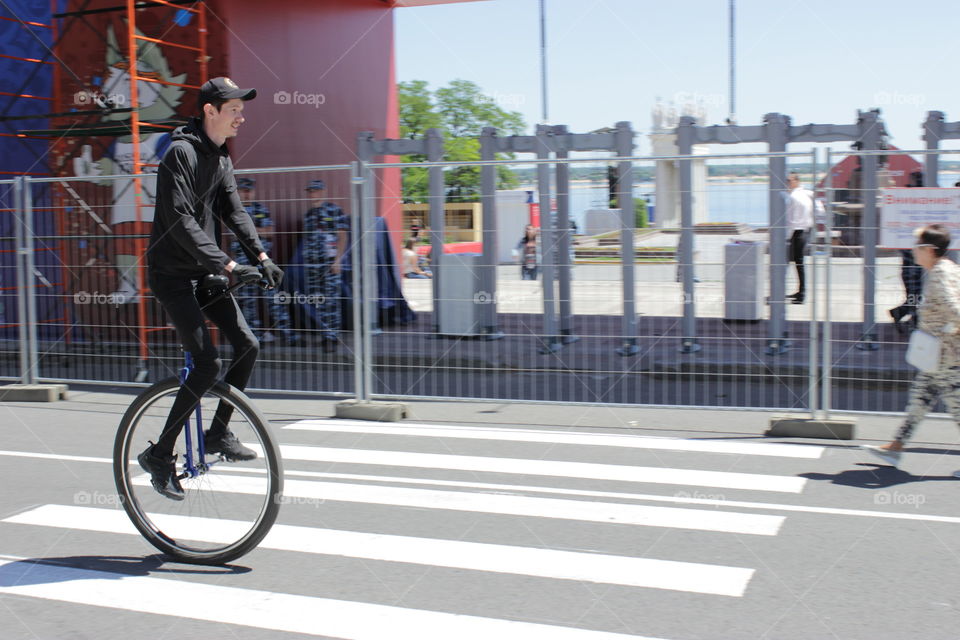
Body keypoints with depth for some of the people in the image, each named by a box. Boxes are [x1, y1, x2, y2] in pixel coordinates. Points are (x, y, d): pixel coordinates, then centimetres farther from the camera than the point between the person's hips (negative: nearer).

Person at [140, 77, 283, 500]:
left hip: (204, 272, 9)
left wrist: (260, 256, -7)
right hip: (172, 273, -9)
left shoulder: (222, 160, 11)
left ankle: (218, 433, 19)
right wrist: (227, 265, -31)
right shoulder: (181, 153, -17)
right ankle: (159, 454, -2)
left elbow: (234, 212, 8)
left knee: (247, 345, 3)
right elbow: (181, 222, -25)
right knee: (207, 363, -15)